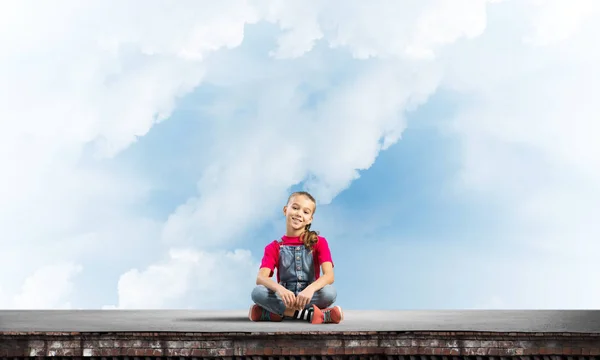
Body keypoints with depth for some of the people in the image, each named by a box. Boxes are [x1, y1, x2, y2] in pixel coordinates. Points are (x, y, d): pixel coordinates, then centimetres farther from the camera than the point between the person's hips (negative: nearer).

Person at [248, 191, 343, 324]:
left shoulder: (319, 242, 5)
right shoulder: (274, 247, 7)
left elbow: (329, 276, -11)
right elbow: (261, 278, -10)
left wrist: (310, 289, -33)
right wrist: (280, 289, -34)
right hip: (284, 298, 1)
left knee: (329, 292, -32)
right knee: (258, 292, -29)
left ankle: (277, 313, -25)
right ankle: (309, 314, -29)